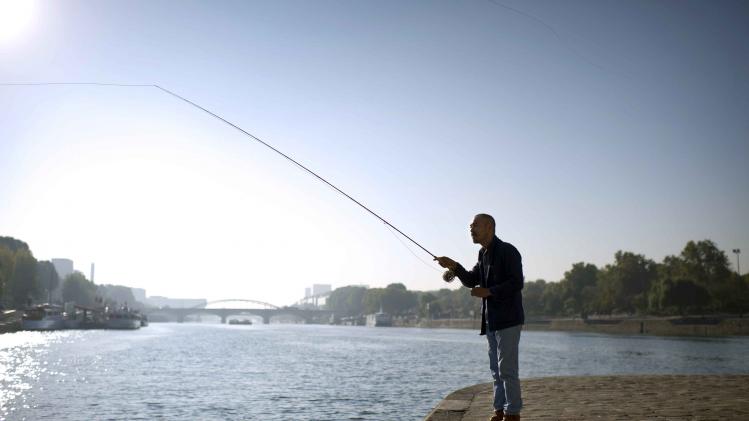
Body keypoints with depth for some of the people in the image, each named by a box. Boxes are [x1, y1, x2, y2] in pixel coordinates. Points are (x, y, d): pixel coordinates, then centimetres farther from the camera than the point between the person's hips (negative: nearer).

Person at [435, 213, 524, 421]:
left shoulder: (508, 251, -12)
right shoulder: (483, 254, 15)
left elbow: (516, 283, -18)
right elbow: (471, 280, 16)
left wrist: (488, 291, -21)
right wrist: (455, 267, 0)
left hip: (508, 319, -9)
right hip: (491, 321, 9)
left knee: (507, 369, -7)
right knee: (496, 369, 12)